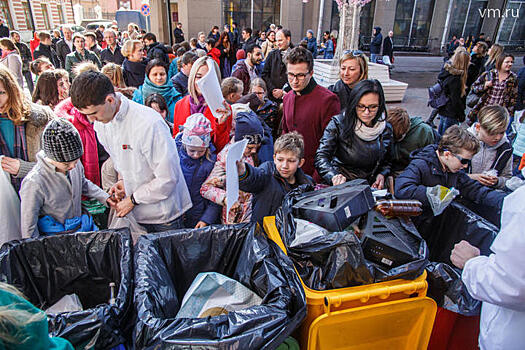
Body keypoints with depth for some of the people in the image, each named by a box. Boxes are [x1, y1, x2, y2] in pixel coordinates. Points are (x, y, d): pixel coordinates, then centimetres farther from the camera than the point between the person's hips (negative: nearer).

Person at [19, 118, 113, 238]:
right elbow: (28, 227, -13)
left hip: (82, 228, 5)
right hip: (55, 238, -5)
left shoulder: (75, 165, -7)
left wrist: (105, 198, 10)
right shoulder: (34, 183, -23)